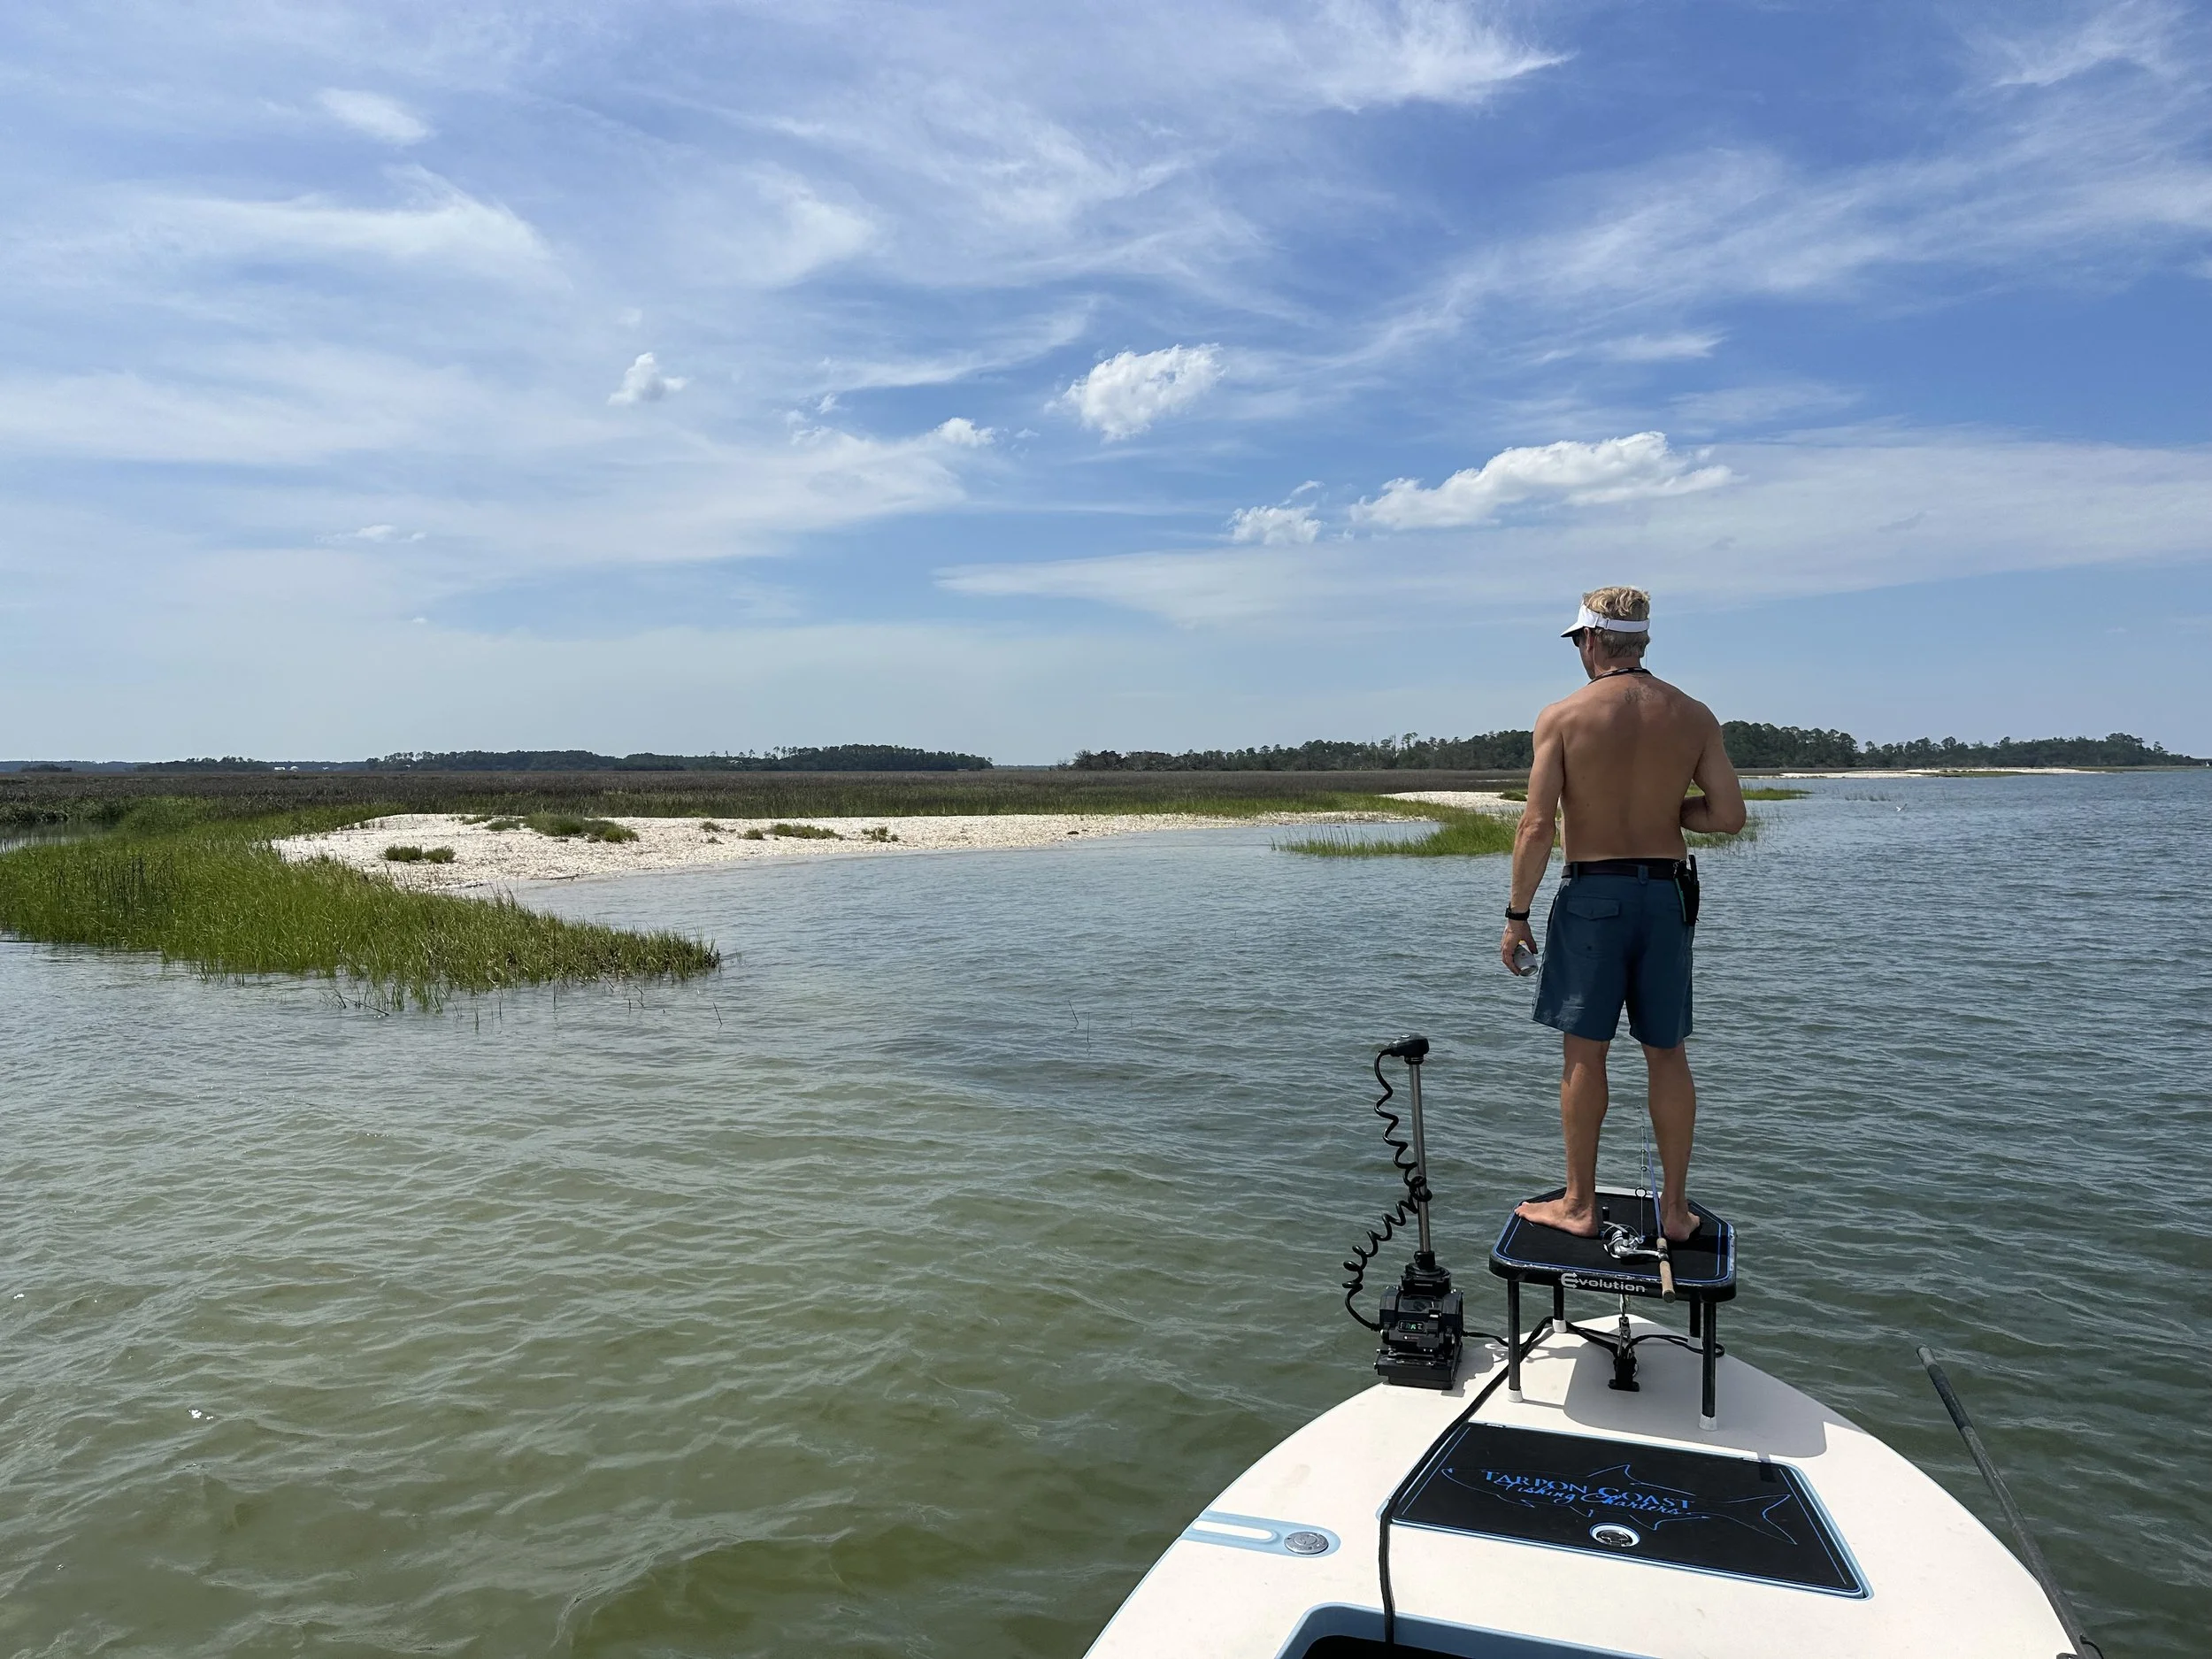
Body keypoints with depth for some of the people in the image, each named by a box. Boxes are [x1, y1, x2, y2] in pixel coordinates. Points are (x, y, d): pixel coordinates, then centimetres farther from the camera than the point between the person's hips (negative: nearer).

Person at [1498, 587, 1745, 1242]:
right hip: (1667, 894, 3)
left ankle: (1580, 1205, 14)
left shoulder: (1563, 717, -8)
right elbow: (1729, 816, -2)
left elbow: (1536, 827, -12)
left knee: (1584, 1053, 5)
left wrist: (1516, 916, -5)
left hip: (1592, 895, -3)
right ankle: (1676, 1207, 19)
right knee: (1667, 1054, 12)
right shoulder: (1692, 715, 1)